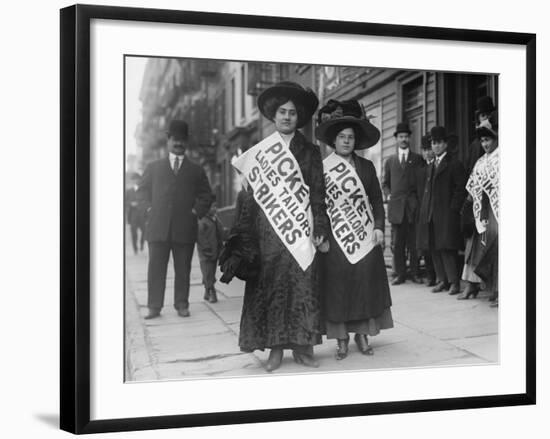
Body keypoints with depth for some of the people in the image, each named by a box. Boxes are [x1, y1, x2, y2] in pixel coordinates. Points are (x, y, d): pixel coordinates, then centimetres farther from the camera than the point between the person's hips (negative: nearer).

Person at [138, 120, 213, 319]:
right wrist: (150, 207, 5)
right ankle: (154, 306, 1)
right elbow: (142, 189, 19)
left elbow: (206, 195, 15)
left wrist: (197, 211, 1)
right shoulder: (154, 167, 15)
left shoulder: (196, 171, 14)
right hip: (158, 227, 0)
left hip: (185, 228, 0)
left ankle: (182, 305, 10)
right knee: (156, 269, -2)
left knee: (183, 269, 3)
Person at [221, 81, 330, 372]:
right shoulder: (259, 151, 9)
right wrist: (244, 234, 1)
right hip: (268, 228, 0)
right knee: (269, 287, -2)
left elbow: (318, 193, 6)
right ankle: (275, 349, 4)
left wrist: (319, 228, -4)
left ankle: (301, 346, 5)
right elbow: (251, 195, 7)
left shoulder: (310, 152, 10)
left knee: (302, 285, -2)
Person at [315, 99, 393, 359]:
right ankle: (341, 339, 6)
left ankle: (362, 334, 13)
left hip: (365, 235, 2)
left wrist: (379, 227, 0)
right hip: (335, 236, -2)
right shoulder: (323, 168, 1)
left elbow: (377, 199, 11)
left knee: (365, 282, 2)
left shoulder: (366, 167, 9)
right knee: (337, 285, -2)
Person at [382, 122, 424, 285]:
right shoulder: (390, 160, 15)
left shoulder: (418, 159, 10)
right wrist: (389, 195, 5)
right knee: (397, 243, 0)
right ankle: (400, 274, 4)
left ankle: (414, 273, 5)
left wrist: (419, 198, -3)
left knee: (414, 242, -2)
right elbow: (385, 183, 21)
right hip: (396, 206, 2)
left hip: (413, 206, -2)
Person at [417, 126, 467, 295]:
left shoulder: (454, 165, -2)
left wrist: (453, 209, -13)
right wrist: (424, 210, 10)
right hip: (430, 214, 7)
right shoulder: (431, 166, 20)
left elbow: (461, 189, -7)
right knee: (435, 249, 6)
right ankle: (443, 281, 13)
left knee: (447, 248, -8)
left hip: (446, 214, -7)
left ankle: (454, 282, -2)